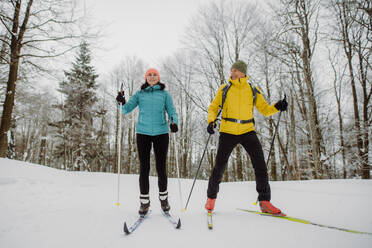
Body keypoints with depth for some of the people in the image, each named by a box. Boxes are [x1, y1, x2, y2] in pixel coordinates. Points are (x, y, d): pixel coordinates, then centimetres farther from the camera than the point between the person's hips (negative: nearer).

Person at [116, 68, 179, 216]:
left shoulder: (164, 94, 11)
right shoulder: (140, 94, 12)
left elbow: (172, 111, 5)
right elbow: (126, 109, 5)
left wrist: (174, 122, -16)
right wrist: (122, 102, -17)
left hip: (161, 133, 0)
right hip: (143, 133, 1)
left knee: (161, 167, 3)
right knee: (144, 168, 1)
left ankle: (163, 197, 22)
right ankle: (144, 201, 12)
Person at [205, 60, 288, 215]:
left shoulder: (253, 90, 6)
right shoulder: (224, 89, 5)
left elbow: (264, 109, 10)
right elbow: (213, 107, 7)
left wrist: (277, 107, -10)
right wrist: (211, 121, -11)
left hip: (247, 131, 1)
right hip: (228, 132, -1)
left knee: (259, 163, -9)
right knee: (220, 166, 2)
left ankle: (264, 201, 4)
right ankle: (211, 197, 22)